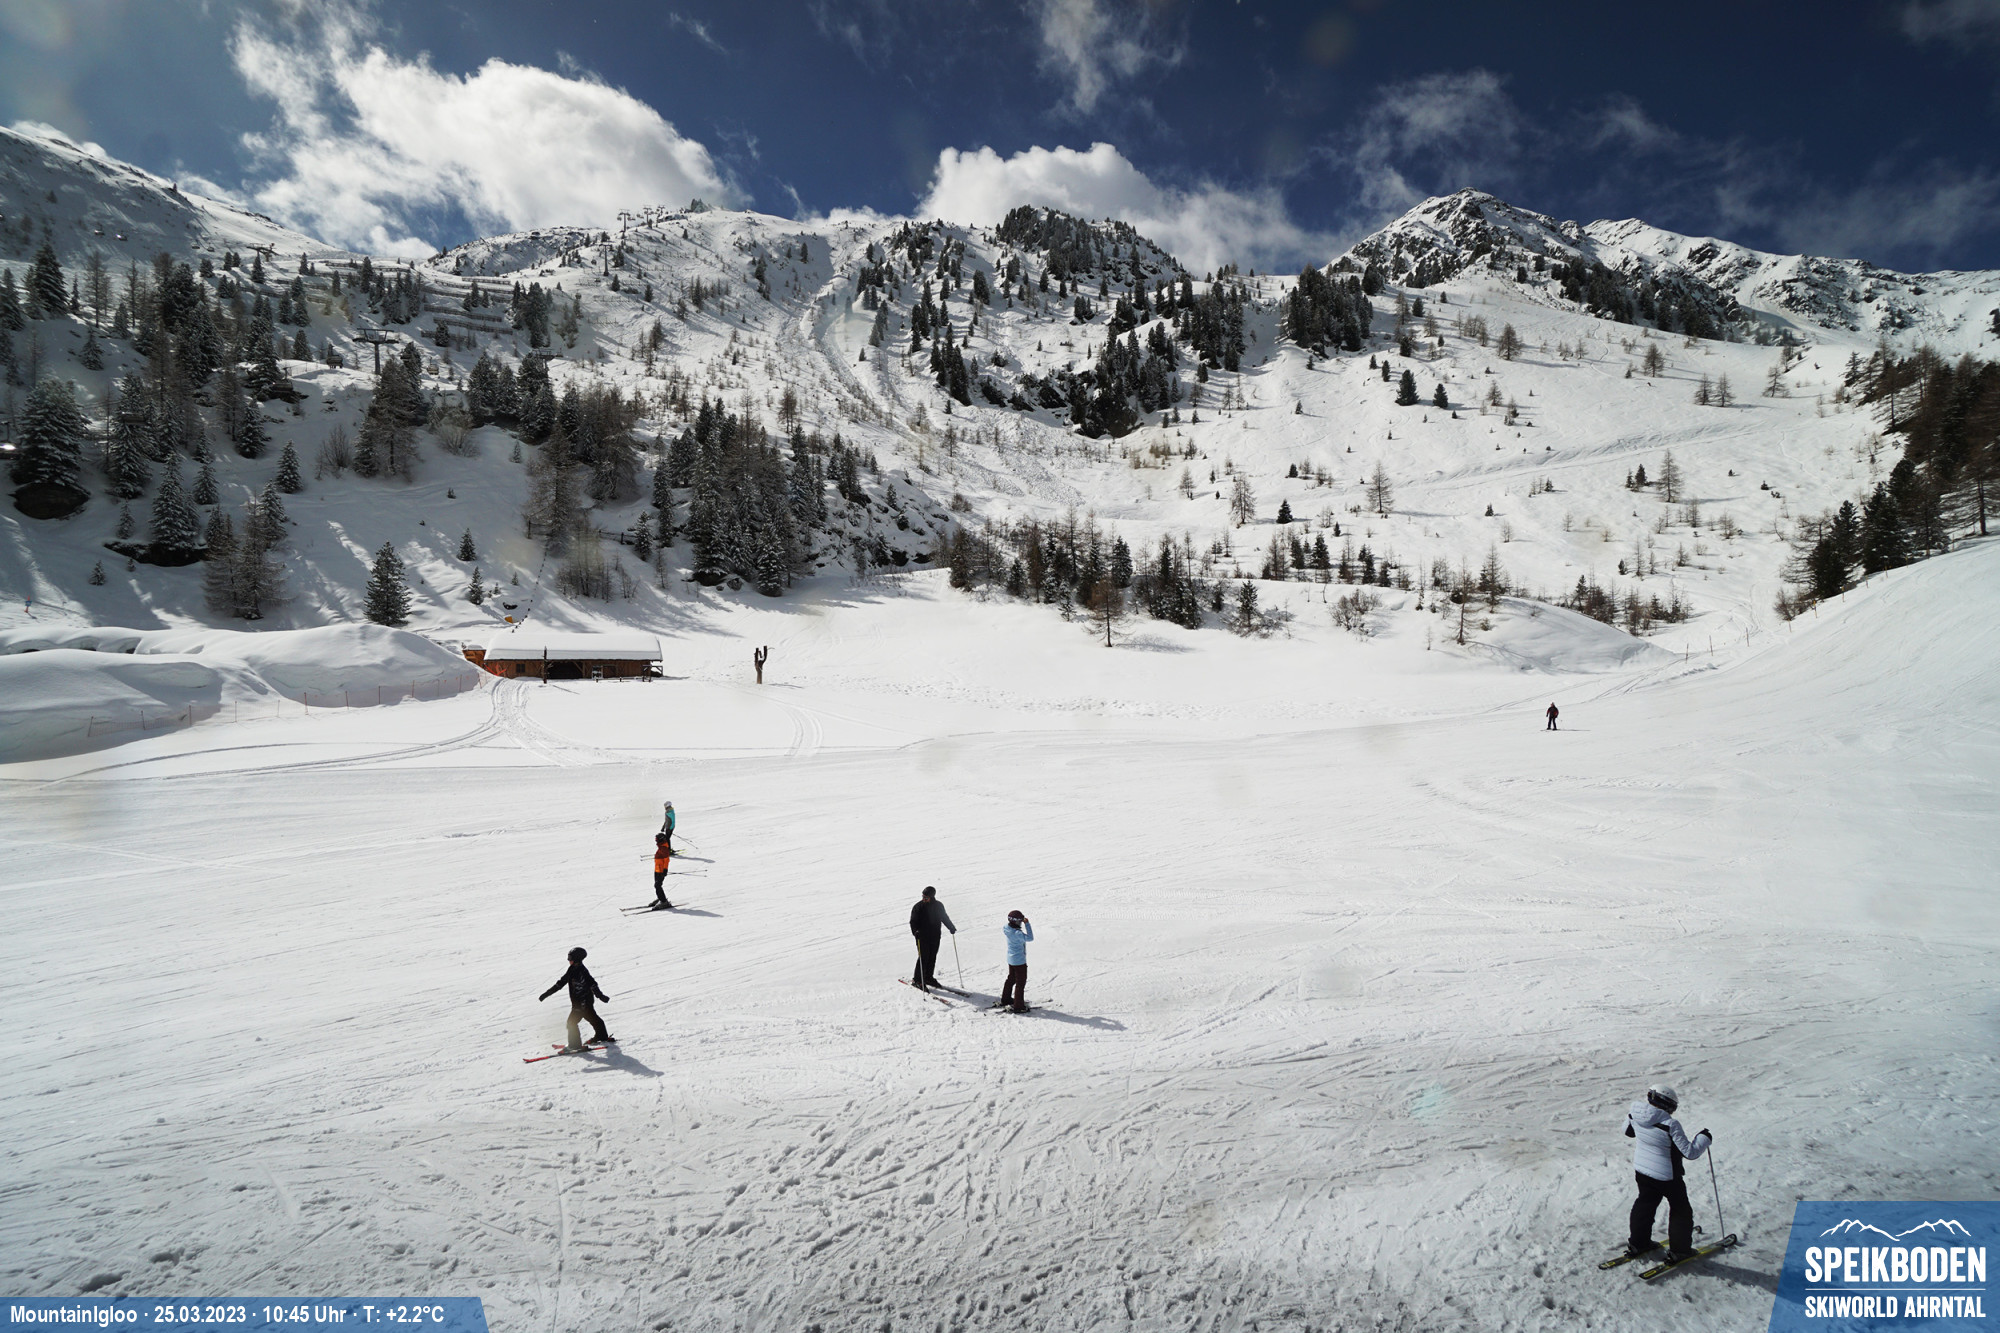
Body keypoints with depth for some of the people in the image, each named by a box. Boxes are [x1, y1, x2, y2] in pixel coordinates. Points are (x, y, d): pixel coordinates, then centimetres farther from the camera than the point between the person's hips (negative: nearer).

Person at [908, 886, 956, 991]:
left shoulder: (938, 906, 5)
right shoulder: (918, 907, -6)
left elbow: (944, 917, 18)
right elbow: (913, 922, -6)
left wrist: (951, 928, 13)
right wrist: (915, 931, -22)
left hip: (935, 937, 4)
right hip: (922, 937, -4)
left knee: (932, 957, 7)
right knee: (923, 957, -8)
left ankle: (928, 977, 22)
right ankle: (917, 980, 0)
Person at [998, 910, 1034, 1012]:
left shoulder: (1007, 929, -6)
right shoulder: (1017, 933, -31)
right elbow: (1029, 938, -34)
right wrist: (1027, 924, -31)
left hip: (1011, 959, 9)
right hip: (1019, 961, -9)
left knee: (1011, 979, 26)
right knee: (1021, 982, 4)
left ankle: (1005, 1000, 40)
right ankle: (1018, 1006, 10)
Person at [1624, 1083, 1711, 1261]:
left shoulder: (1635, 1114, -11)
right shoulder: (1670, 1125, -31)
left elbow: (1628, 1131, 9)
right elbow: (1690, 1152, -22)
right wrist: (1704, 1138, -7)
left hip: (1641, 1170, 6)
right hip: (1667, 1176, -6)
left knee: (1645, 1204, 24)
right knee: (1681, 1211, 18)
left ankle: (1638, 1243, 33)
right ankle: (1679, 1251, 26)